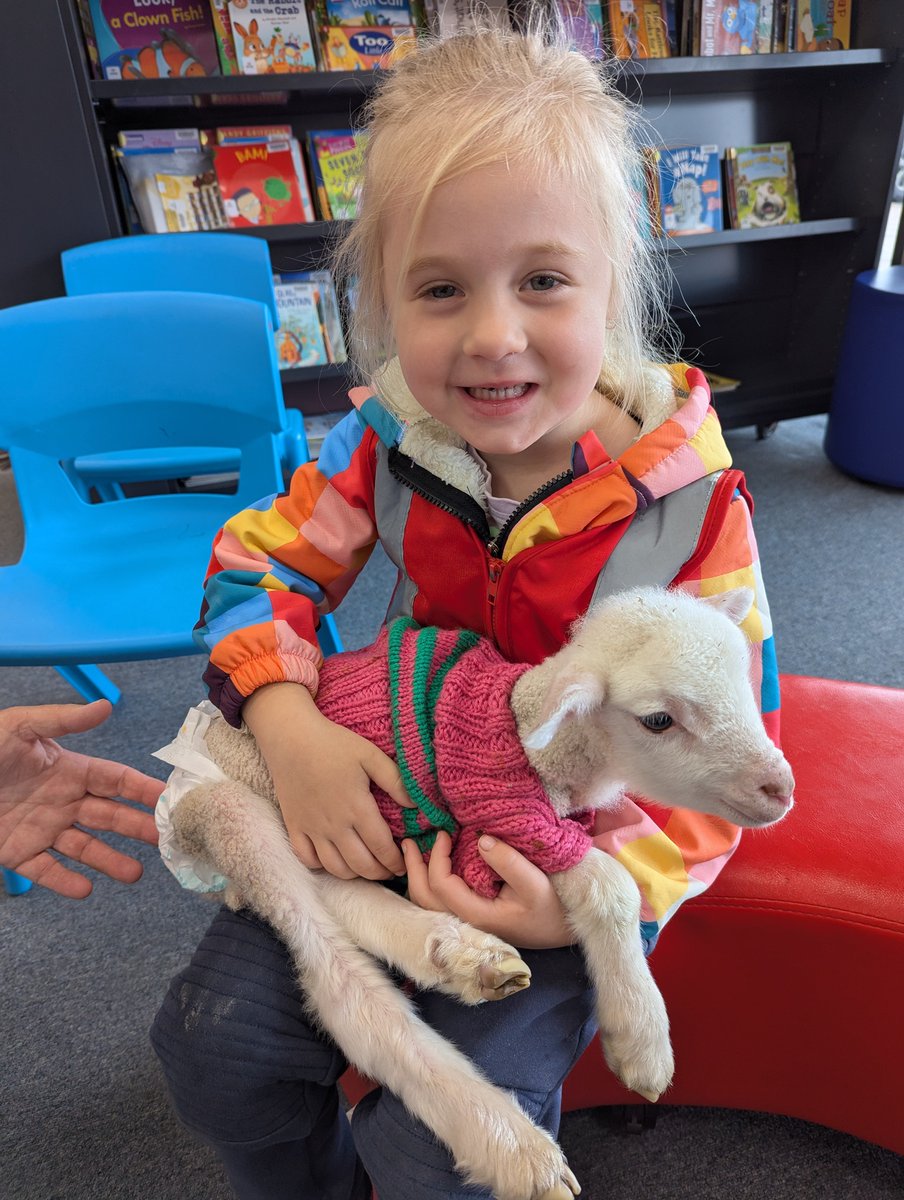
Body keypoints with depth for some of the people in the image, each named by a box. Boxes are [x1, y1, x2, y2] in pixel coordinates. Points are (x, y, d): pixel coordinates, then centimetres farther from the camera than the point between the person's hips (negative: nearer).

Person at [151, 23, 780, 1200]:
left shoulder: (690, 504, -19)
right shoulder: (386, 444, -11)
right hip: (382, 808, 4)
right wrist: (289, 726, -20)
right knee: (215, 1037, -1)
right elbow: (262, 562, -2)